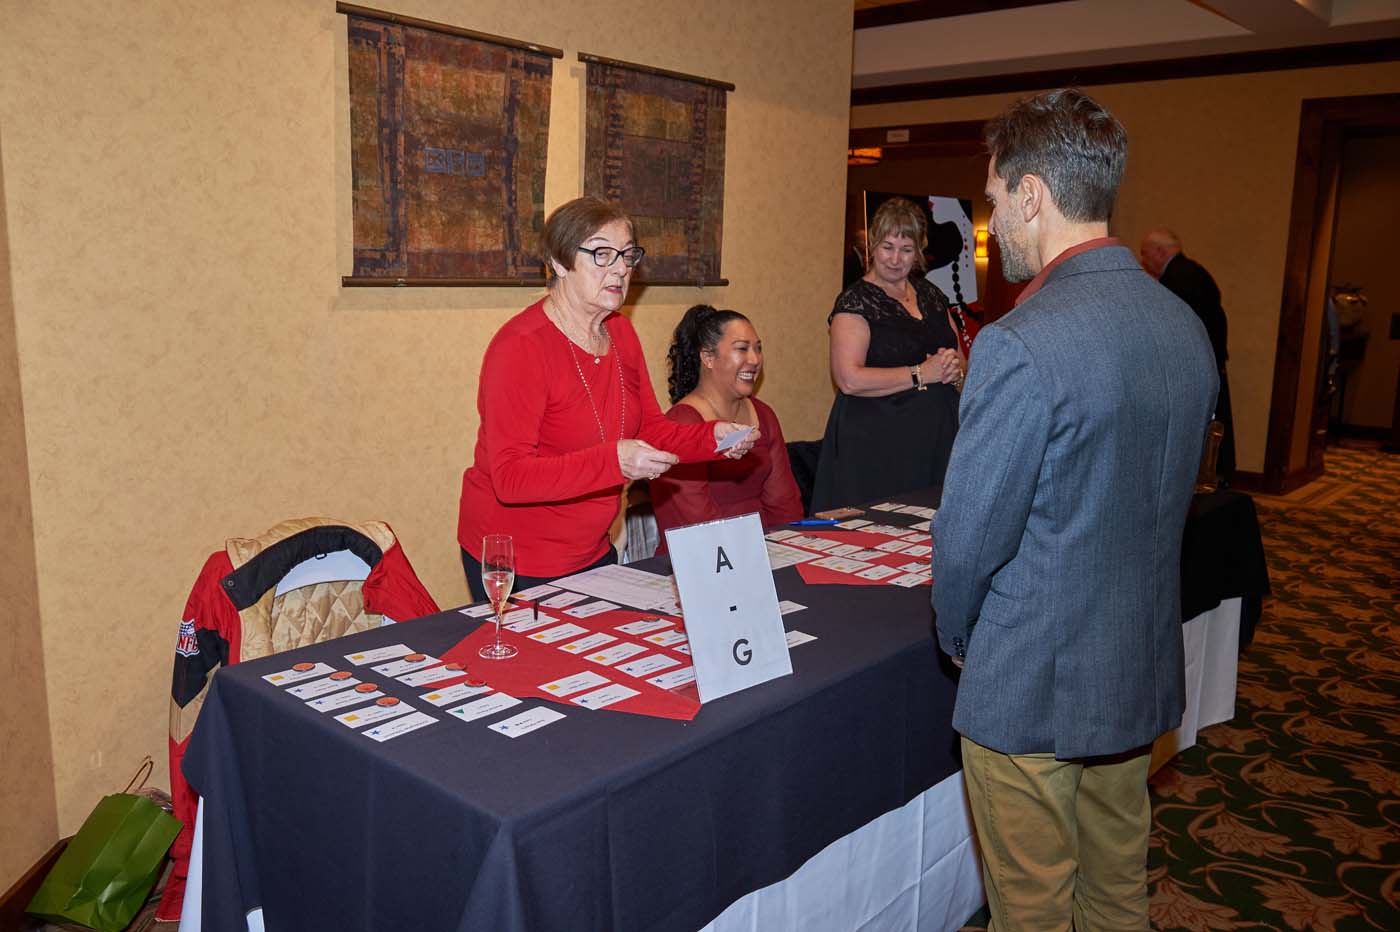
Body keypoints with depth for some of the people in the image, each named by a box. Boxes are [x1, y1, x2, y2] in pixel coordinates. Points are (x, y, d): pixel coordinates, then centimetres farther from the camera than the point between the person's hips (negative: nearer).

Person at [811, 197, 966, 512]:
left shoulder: (930, 294, 14)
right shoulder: (857, 300, -7)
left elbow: (961, 360, 22)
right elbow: (849, 379, -19)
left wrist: (953, 368, -3)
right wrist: (921, 374, -15)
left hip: (935, 440, 6)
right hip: (874, 446, -6)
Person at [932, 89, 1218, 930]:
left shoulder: (1022, 345, -25)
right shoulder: (1185, 324, 1)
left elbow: (969, 535, -20)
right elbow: (1164, 499, 9)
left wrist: (958, 636, 0)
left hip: (1033, 685, -7)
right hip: (1144, 672, 8)